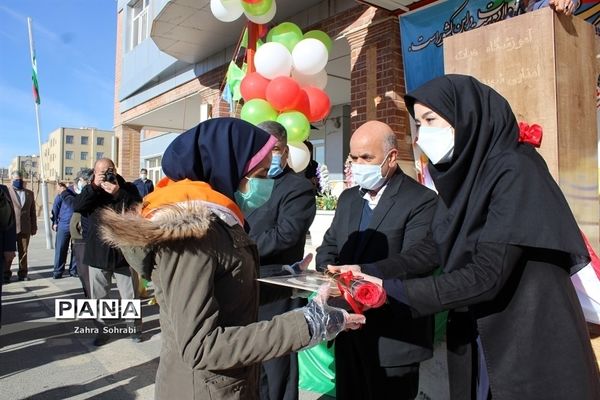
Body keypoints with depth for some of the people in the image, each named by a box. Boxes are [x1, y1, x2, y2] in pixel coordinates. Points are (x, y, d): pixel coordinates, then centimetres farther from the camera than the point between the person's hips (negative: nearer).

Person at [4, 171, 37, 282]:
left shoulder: (29, 193, 15)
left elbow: (32, 211, 15)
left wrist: (34, 227, 12)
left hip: (25, 228, 3)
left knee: (23, 252, 7)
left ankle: (22, 273, 15)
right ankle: (6, 274, 10)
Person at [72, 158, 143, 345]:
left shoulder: (128, 188, 2)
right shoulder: (91, 190, 9)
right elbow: (77, 206, -9)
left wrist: (118, 193, -22)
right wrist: (94, 186, -17)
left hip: (124, 251, -2)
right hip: (98, 253, 2)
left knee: (130, 296, 8)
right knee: (99, 297, 11)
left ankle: (135, 327, 23)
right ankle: (102, 330, 25)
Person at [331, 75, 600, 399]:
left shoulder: (514, 171, -20)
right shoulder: (463, 171, 3)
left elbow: (487, 274, -26)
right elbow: (436, 246, 3)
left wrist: (394, 291, -24)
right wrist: (370, 272, -8)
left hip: (531, 340, -7)